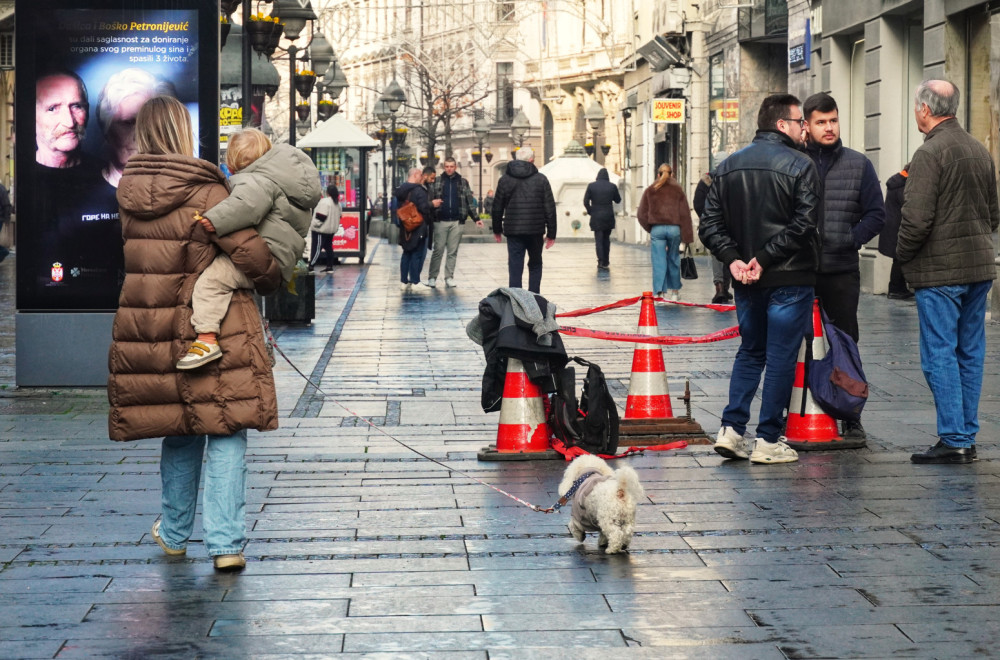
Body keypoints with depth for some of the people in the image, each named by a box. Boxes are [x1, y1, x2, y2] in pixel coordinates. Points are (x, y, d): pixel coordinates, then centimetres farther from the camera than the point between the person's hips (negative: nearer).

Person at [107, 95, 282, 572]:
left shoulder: (129, 193, 3)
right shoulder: (203, 192, -14)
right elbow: (251, 252, -17)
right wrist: (272, 281, 4)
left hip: (149, 330, 5)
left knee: (179, 433, 20)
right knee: (225, 434, 1)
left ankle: (175, 534, 31)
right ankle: (226, 543, -3)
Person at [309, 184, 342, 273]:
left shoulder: (325, 202, -18)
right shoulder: (337, 203, 9)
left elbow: (321, 216, -21)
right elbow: (338, 216, 16)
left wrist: (314, 224, -11)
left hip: (321, 230, -8)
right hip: (332, 229, 8)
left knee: (316, 248, -8)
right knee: (329, 247, 13)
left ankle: (311, 266, -8)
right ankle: (329, 267, 13)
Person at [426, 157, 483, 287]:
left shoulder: (463, 182, 8)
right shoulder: (437, 182, 5)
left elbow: (469, 202, 10)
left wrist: (475, 218, 6)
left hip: (457, 222, 1)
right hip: (440, 221, -1)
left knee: (453, 251, 4)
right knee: (438, 250, -2)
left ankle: (449, 277, 11)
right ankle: (432, 277, 3)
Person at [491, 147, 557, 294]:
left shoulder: (505, 179, 3)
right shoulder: (541, 179, 0)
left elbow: (497, 207, 7)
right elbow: (550, 208, -1)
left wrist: (497, 230, 18)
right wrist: (551, 233, 4)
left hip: (513, 231, 0)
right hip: (536, 231, 0)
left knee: (515, 267, 1)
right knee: (535, 265, 15)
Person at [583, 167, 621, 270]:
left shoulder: (591, 186, -5)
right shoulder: (612, 186, -2)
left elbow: (586, 201, -6)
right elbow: (618, 200, 9)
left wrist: (590, 211, 6)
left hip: (596, 218, -2)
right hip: (608, 217, 2)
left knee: (598, 240, 1)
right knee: (606, 239, 15)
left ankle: (601, 261, -10)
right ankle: (606, 262, 17)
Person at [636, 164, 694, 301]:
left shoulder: (650, 191, 7)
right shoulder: (677, 190, 6)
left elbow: (641, 214, 6)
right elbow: (685, 214, 2)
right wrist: (686, 237, 2)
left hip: (657, 229, -1)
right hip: (674, 228, 1)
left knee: (659, 261, 0)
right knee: (673, 259, 15)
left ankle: (660, 292, -9)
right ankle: (674, 290, 24)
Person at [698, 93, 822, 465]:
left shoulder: (728, 167, 10)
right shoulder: (799, 166, -9)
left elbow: (710, 225, 3)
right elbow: (804, 225, -18)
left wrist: (734, 259, -5)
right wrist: (765, 259, -15)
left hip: (745, 281, 6)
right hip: (789, 280, -6)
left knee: (750, 352, 18)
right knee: (781, 358, 1)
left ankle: (731, 429, 7)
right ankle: (768, 440, 2)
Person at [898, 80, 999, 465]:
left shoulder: (930, 154, -14)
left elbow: (916, 219, -18)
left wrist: (903, 255, -3)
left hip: (939, 272, -8)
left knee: (939, 356, -4)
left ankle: (953, 441, -5)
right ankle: (967, 437, 15)